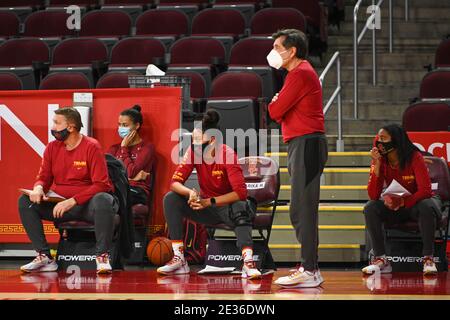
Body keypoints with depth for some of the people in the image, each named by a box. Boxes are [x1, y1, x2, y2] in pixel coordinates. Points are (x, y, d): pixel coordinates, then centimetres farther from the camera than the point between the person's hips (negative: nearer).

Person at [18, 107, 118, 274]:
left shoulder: (91, 147, -10)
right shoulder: (52, 147, 6)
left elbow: (101, 185, -16)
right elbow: (44, 177, 10)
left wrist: (72, 201, -25)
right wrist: (38, 188, -16)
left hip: (88, 204, -5)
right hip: (60, 205, 5)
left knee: (104, 201, -38)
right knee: (25, 201, -13)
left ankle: (102, 257, -27)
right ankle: (44, 257, -16)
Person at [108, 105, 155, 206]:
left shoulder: (147, 147, 10)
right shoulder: (114, 148, 25)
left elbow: (131, 172, -6)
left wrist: (124, 147, 7)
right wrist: (130, 177, -7)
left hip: (137, 191, -4)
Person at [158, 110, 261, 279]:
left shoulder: (227, 154, -22)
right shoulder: (193, 152, -9)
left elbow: (241, 192, -28)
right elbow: (175, 182, -13)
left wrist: (209, 202, -32)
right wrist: (190, 192, -35)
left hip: (227, 205, -5)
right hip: (205, 207, 5)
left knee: (240, 207, -39)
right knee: (170, 199, -16)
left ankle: (248, 262, -47)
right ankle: (179, 260, -18)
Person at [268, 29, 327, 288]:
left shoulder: (300, 74, -12)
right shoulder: (301, 72, 22)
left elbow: (275, 111, -12)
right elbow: (283, 112, 23)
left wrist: (274, 104, 8)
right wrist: (278, 106, 4)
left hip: (306, 144, -11)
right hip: (302, 144, 11)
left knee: (303, 210, -12)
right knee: (302, 210, 13)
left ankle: (309, 271, -13)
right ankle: (309, 266, 17)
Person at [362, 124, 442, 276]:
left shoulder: (414, 157, -21)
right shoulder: (380, 160, -10)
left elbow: (425, 190, -27)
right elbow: (373, 196, -19)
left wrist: (402, 202, -39)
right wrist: (377, 164, -27)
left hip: (416, 202, -4)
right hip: (394, 206, 4)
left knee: (427, 206, -37)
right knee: (370, 208, -23)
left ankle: (428, 259, -28)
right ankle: (381, 260, -21)